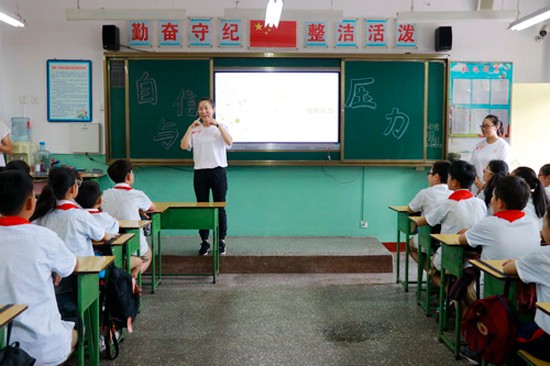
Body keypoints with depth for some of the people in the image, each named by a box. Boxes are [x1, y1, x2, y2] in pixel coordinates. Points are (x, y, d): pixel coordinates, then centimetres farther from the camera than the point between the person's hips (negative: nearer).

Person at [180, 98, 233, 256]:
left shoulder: (220, 127, 2)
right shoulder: (195, 130, 6)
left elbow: (229, 142, -18)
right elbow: (183, 146, -8)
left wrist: (217, 125, -23)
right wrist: (190, 127, -13)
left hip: (218, 170, -2)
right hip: (200, 172, 2)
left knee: (220, 207, 4)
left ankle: (221, 241, 17)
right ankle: (204, 241, 18)